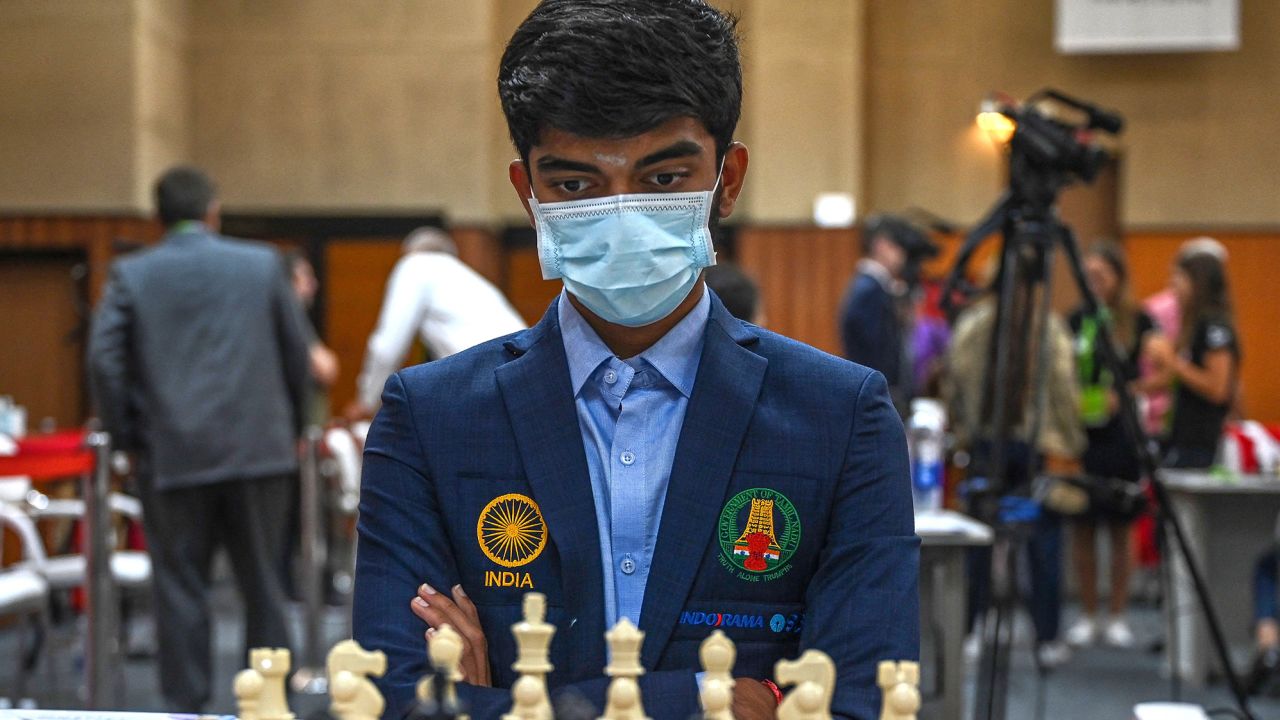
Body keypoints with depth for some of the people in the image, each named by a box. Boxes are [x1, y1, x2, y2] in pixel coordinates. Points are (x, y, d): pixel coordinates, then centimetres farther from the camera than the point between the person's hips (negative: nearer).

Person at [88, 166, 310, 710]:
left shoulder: (131, 275, 1)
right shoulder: (263, 264, 4)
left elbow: (104, 359, -6)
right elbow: (297, 353, 7)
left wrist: (125, 436, 5)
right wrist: (290, 426, 19)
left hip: (171, 456, -1)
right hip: (258, 450, 1)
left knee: (180, 587, 5)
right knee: (263, 584, 9)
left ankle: (187, 707, 6)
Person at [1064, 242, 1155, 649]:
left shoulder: (1138, 322, 0)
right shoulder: (1076, 320, 7)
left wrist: (1122, 394, -18)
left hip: (1121, 436, -2)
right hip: (1081, 435, 2)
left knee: (1120, 530, 3)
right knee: (1081, 529, 3)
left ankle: (1117, 618, 10)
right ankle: (1088, 617, 11)